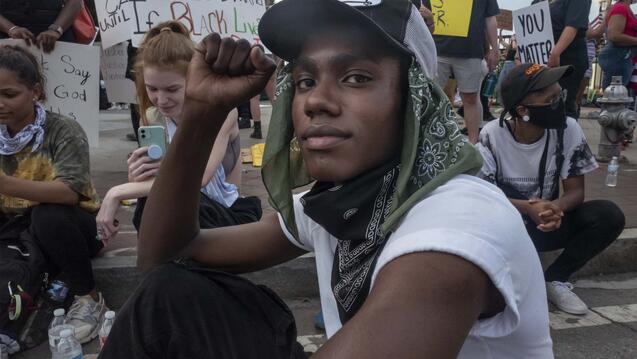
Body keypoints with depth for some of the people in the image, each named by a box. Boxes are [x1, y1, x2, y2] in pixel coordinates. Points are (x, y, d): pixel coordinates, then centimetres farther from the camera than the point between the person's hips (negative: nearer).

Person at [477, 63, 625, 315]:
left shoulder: (568, 129, -11)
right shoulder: (492, 135, -18)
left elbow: (575, 191, -8)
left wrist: (555, 208, -32)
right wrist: (528, 208, -32)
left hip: (548, 224, 3)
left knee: (609, 215, -20)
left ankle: (555, 279, -3)